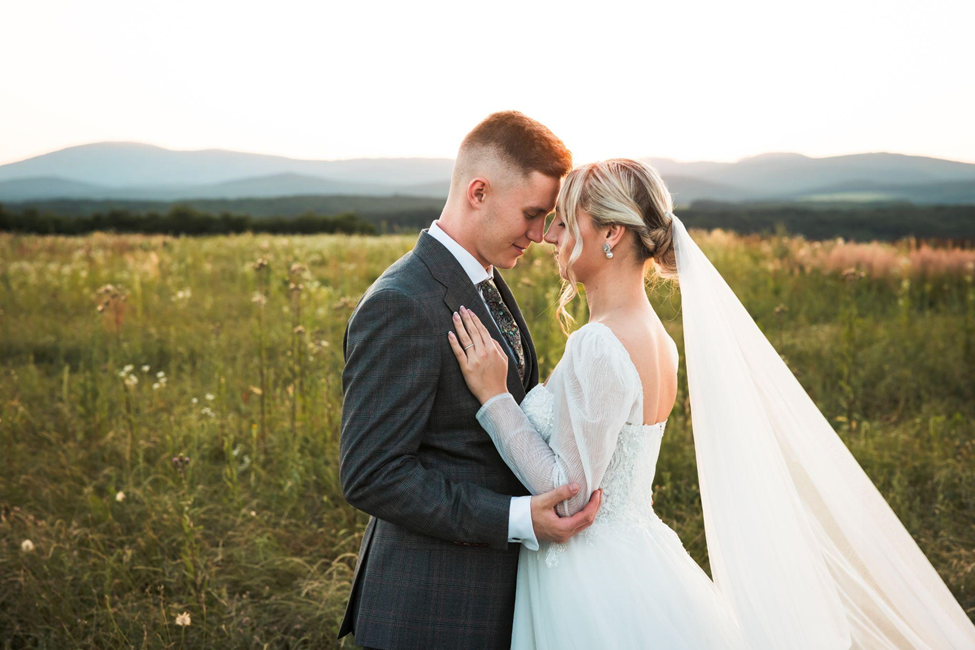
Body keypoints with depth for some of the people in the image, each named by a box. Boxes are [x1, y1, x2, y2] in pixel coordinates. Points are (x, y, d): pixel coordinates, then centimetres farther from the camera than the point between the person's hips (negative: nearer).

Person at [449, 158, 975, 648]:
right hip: (635, 558, 8)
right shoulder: (651, 333, 5)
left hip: (597, 587, -8)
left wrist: (494, 395, -19)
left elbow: (570, 495, -20)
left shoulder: (597, 347, -24)